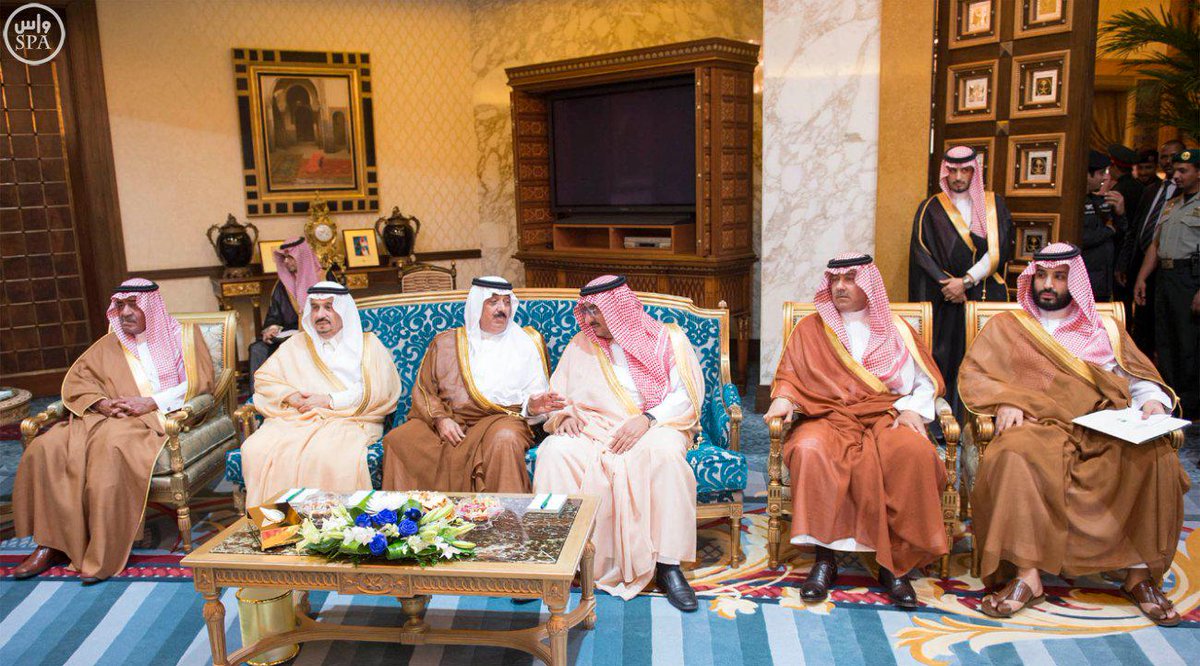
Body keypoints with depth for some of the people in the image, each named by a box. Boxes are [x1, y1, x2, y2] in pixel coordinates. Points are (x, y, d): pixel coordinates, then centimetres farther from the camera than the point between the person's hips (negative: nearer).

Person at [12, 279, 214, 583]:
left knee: (110, 447, -36)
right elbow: (76, 379, 16)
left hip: (161, 418, -5)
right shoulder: (111, 343, 25)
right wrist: (102, 403, -5)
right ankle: (53, 543, -16)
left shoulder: (184, 337, 13)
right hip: (109, 418, 5)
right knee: (47, 447, -21)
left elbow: (200, 381, 0)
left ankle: (104, 553, -28)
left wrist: (150, 402, -11)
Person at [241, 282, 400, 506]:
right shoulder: (297, 344, 24)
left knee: (328, 456, -38)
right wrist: (290, 396, -2)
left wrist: (329, 400, -8)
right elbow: (264, 378, 19)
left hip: (348, 420, -4)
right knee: (256, 450, -26)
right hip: (296, 419, 4)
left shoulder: (368, 344, 12)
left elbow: (379, 391, -2)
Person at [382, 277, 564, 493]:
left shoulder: (524, 344, 14)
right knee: (396, 440, -24)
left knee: (505, 439, -38)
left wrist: (532, 406, -14)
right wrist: (440, 418, -8)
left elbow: (534, 397, 11)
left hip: (501, 418, -2)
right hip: (447, 419, 2)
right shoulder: (444, 343, 17)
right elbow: (423, 390, 11)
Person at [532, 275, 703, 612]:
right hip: (590, 429, 3)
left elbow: (687, 396, -3)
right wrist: (565, 414, -5)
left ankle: (668, 566, -30)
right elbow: (557, 395, 19)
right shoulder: (581, 344, 18)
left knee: (666, 452, -38)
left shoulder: (667, 339, 7)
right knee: (553, 451, -29)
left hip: (653, 427, -3)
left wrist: (647, 419, -18)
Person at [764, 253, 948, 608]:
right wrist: (783, 398, -5)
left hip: (885, 417, 1)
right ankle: (824, 557, -27)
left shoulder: (896, 330, 20)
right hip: (829, 416, 0)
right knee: (810, 449, -37)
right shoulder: (810, 329, 20)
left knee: (914, 452, -35)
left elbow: (928, 382, 15)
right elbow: (788, 374, 17)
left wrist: (913, 407, -5)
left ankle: (894, 563, -23)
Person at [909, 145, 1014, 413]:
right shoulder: (931, 208, 9)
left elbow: (998, 250, -1)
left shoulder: (994, 204, 11)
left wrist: (966, 281, -12)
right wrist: (946, 284, -12)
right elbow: (921, 251, -1)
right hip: (946, 301, -1)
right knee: (947, 359, -5)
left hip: (988, 297, 1)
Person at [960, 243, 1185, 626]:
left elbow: (1141, 379, 21)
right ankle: (1027, 575, -34)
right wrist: (1004, 403, -10)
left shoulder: (1105, 332, 25)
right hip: (1039, 426, -2)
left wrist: (1153, 401, -2)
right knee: (1015, 455, -37)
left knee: (1157, 457, -30)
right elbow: (973, 376, 8)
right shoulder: (1006, 326, 19)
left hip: (1107, 430, 2)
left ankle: (1140, 573, -18)